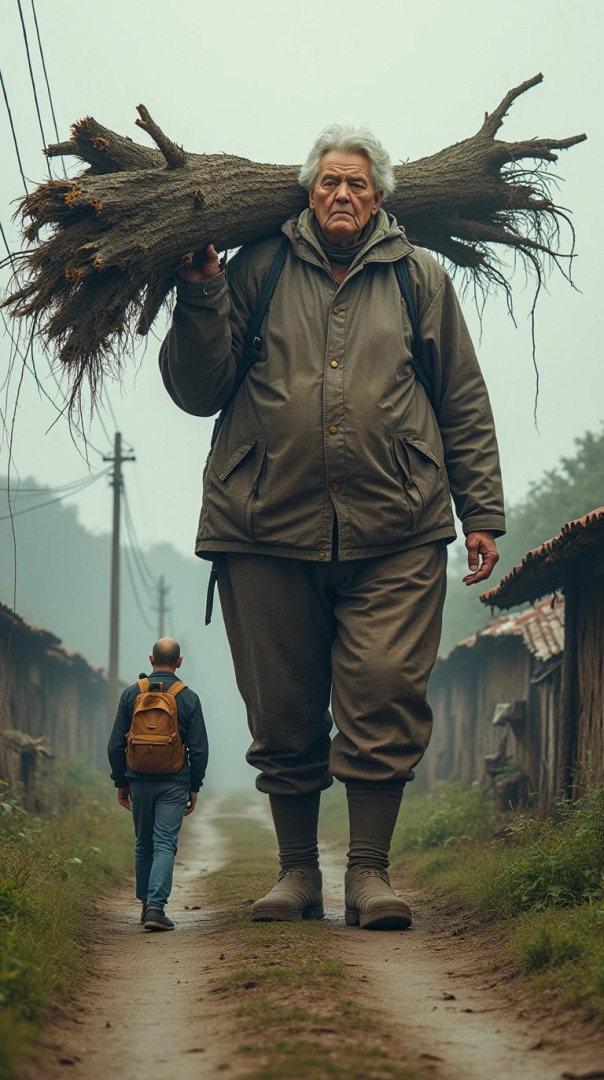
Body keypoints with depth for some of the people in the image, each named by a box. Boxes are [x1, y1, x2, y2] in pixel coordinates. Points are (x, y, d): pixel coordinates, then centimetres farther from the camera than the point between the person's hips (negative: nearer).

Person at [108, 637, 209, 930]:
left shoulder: (132, 694, 2)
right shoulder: (188, 698, -2)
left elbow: (116, 745, 3)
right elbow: (199, 749, -2)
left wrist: (121, 782, 12)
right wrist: (194, 788, 6)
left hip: (139, 781, 2)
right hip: (174, 783, -2)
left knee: (143, 845, 16)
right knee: (165, 844, -5)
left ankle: (146, 904, 24)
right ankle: (156, 906, -19)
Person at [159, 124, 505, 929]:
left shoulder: (421, 279, 14)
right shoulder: (258, 271, 12)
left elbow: (465, 407, 16)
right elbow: (198, 392, 10)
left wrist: (482, 514, 10)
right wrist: (200, 300, -3)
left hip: (395, 534, 0)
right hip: (268, 530, 1)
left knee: (385, 696, -10)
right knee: (283, 712, 5)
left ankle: (370, 871, 1)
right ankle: (297, 872, 18)